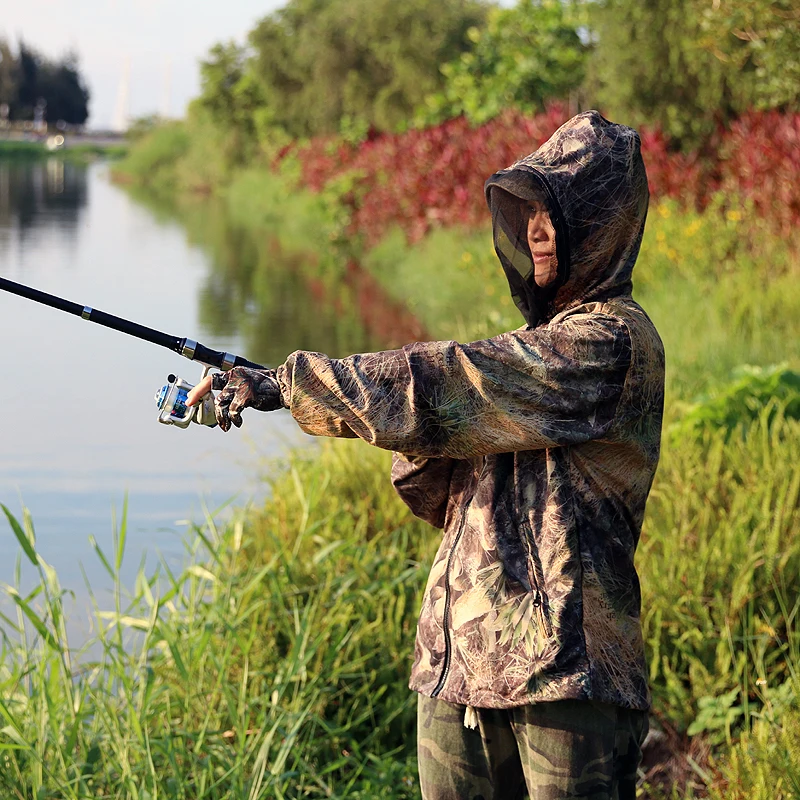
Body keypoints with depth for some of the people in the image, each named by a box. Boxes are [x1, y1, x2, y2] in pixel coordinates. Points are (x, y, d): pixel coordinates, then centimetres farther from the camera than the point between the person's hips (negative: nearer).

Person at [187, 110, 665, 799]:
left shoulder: (613, 341, -12)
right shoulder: (545, 342, 18)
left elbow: (451, 385, -20)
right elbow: (444, 497, 15)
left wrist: (286, 383, -16)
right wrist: (421, 450, -6)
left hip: (565, 668, -8)